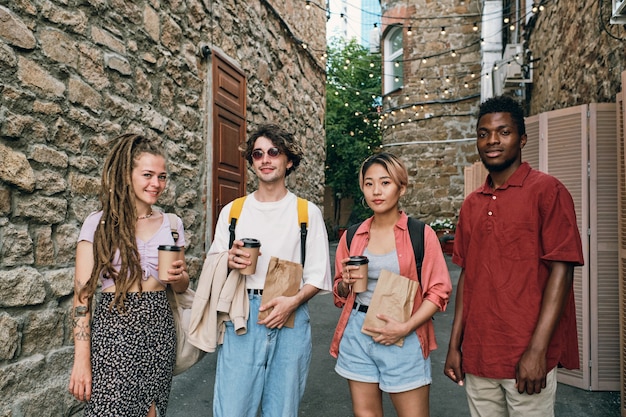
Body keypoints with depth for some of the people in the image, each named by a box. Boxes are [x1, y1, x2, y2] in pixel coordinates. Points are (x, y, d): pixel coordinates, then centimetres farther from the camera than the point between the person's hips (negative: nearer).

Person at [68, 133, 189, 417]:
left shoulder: (172, 224, 6)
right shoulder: (99, 224, -4)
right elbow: (82, 295, -6)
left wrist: (179, 275, -9)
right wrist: (81, 361, -11)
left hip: (159, 328, 4)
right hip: (113, 329, -3)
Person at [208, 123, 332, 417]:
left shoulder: (308, 212, 3)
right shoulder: (232, 211, 8)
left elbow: (318, 275, 2)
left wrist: (293, 301, -15)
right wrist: (229, 261, -10)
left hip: (291, 318, 0)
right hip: (241, 317, 1)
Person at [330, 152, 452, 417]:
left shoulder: (421, 234, -4)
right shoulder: (352, 237, 6)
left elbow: (438, 291, -5)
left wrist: (405, 328, -17)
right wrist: (346, 283, -7)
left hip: (403, 339, -3)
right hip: (356, 335, 3)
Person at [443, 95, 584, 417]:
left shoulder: (546, 190, -7)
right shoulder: (471, 205, 9)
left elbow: (561, 270, -12)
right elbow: (466, 275, 11)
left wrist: (537, 351, -17)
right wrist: (455, 345, 8)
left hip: (528, 357, -5)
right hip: (477, 357, 5)